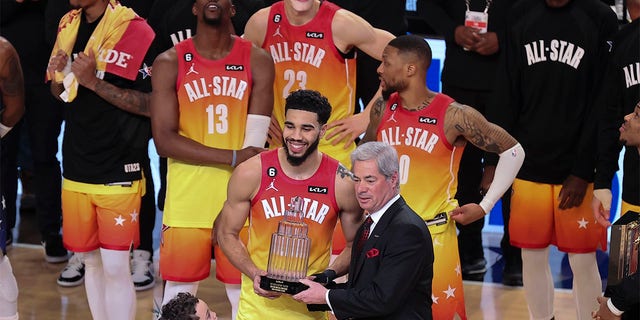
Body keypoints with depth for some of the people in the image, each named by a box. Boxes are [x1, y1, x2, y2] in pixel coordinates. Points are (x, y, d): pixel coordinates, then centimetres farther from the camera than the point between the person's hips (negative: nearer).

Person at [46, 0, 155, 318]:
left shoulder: (132, 29, -14)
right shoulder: (69, 26, 8)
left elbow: (153, 104, -17)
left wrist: (94, 82, -21)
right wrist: (58, 76, -2)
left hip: (118, 171, -7)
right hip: (76, 167, 7)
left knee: (115, 267, -5)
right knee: (92, 261, 14)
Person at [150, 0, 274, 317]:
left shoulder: (258, 61, 1)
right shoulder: (170, 63, -2)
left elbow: (254, 144, -2)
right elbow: (164, 140, -10)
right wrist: (232, 158, -17)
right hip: (188, 198, -1)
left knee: (245, 291, 6)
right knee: (179, 289, 6)